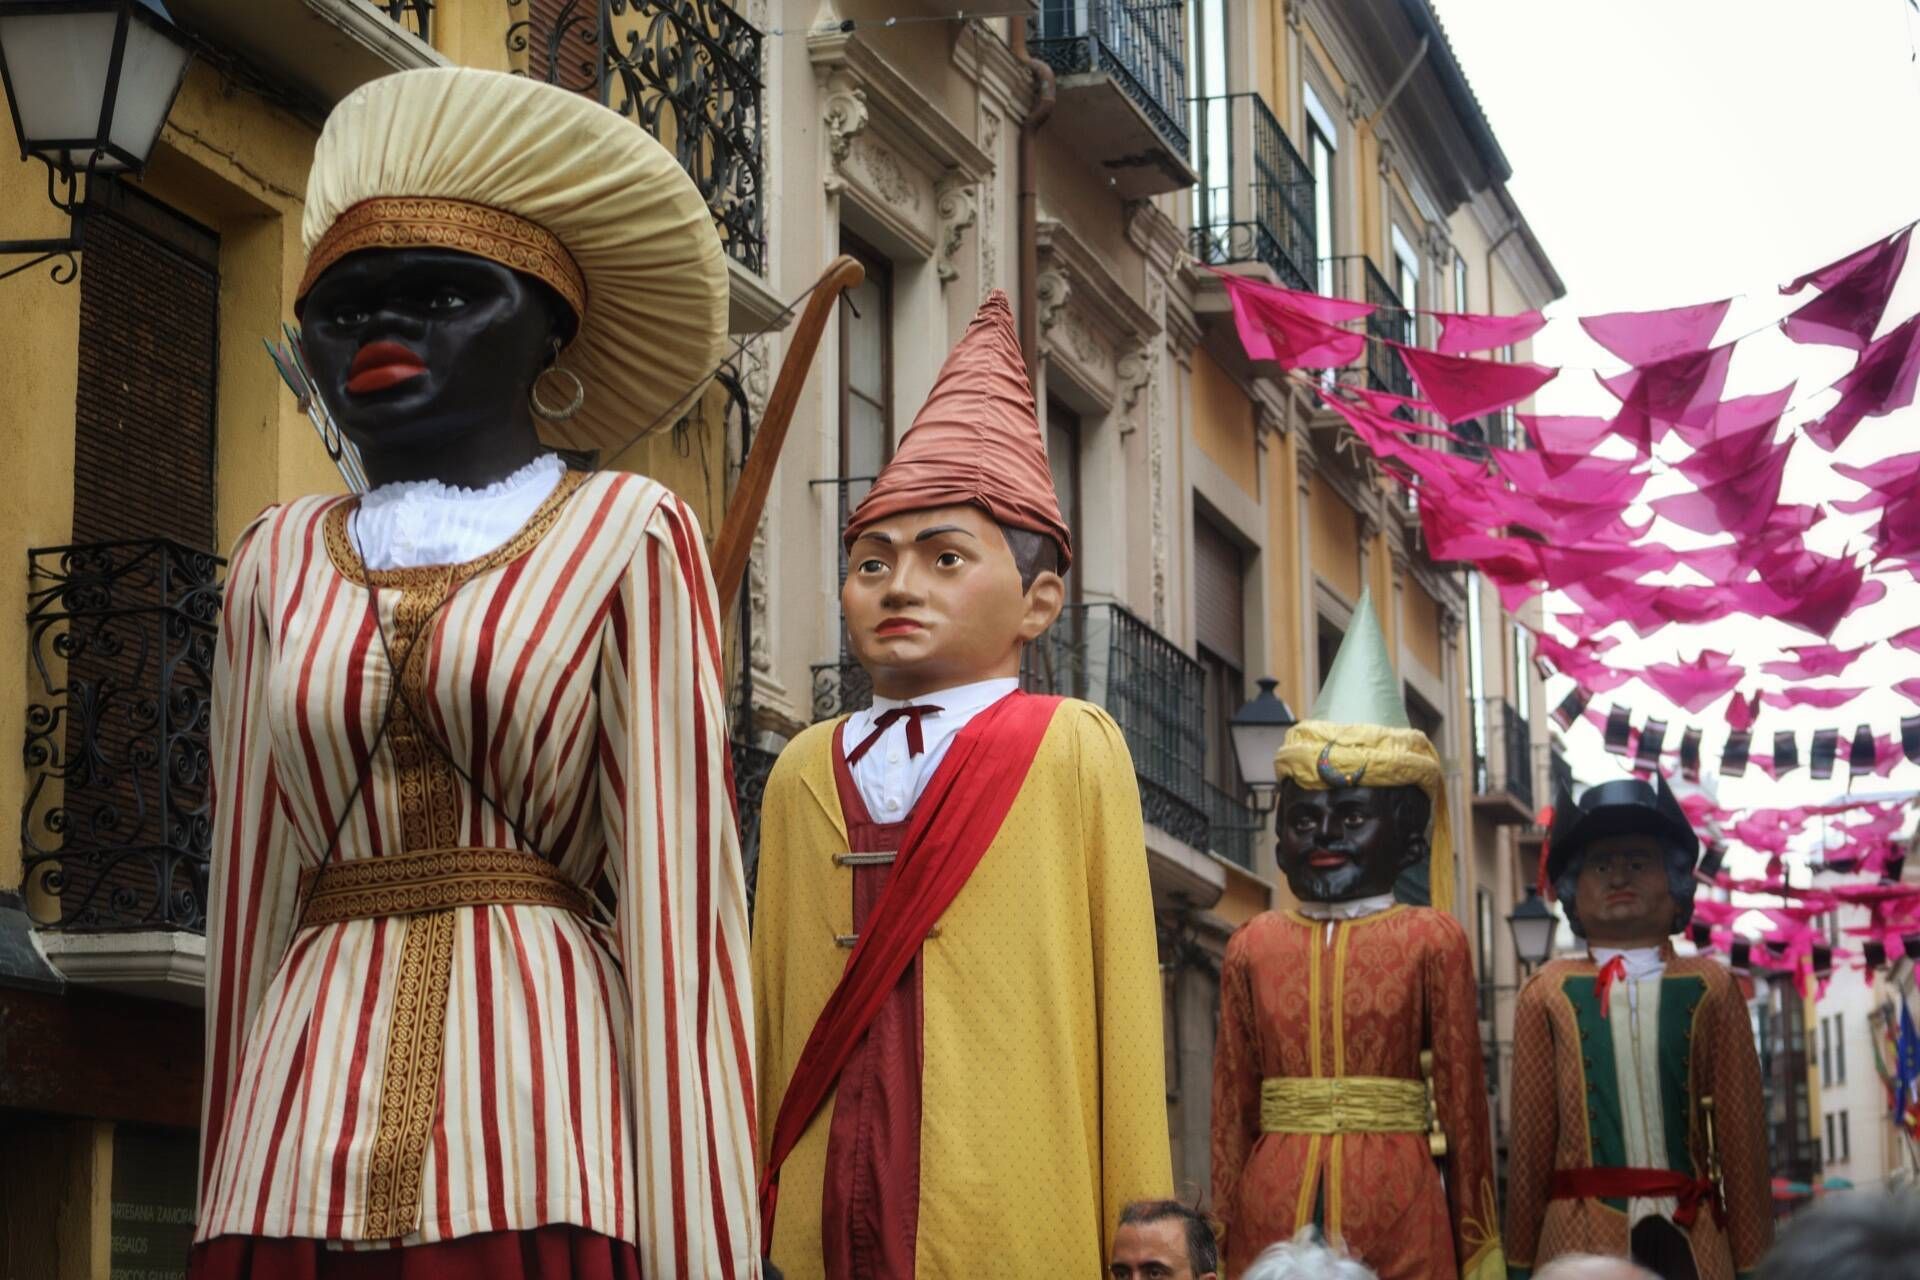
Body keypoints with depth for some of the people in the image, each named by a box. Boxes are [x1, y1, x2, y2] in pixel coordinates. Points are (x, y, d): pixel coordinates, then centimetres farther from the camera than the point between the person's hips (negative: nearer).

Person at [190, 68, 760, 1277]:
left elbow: (679, 897, -3)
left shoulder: (627, 538, 3)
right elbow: (250, 903, 14)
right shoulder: (281, 562, 14)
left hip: (538, 1166, -3)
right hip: (301, 1151, 3)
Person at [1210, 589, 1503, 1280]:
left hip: (1396, 1211, -2)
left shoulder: (1431, 941, 0)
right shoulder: (1253, 946, 8)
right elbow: (1232, 1102, 9)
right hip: (1274, 1209, 2)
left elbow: (1461, 1091, 1)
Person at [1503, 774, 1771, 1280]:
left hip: (1691, 1234, 0)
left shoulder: (1710, 988, 7)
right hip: (1582, 1237, 0)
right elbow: (1530, 1134, 6)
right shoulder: (1549, 995, 7)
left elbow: (1741, 1126, 6)